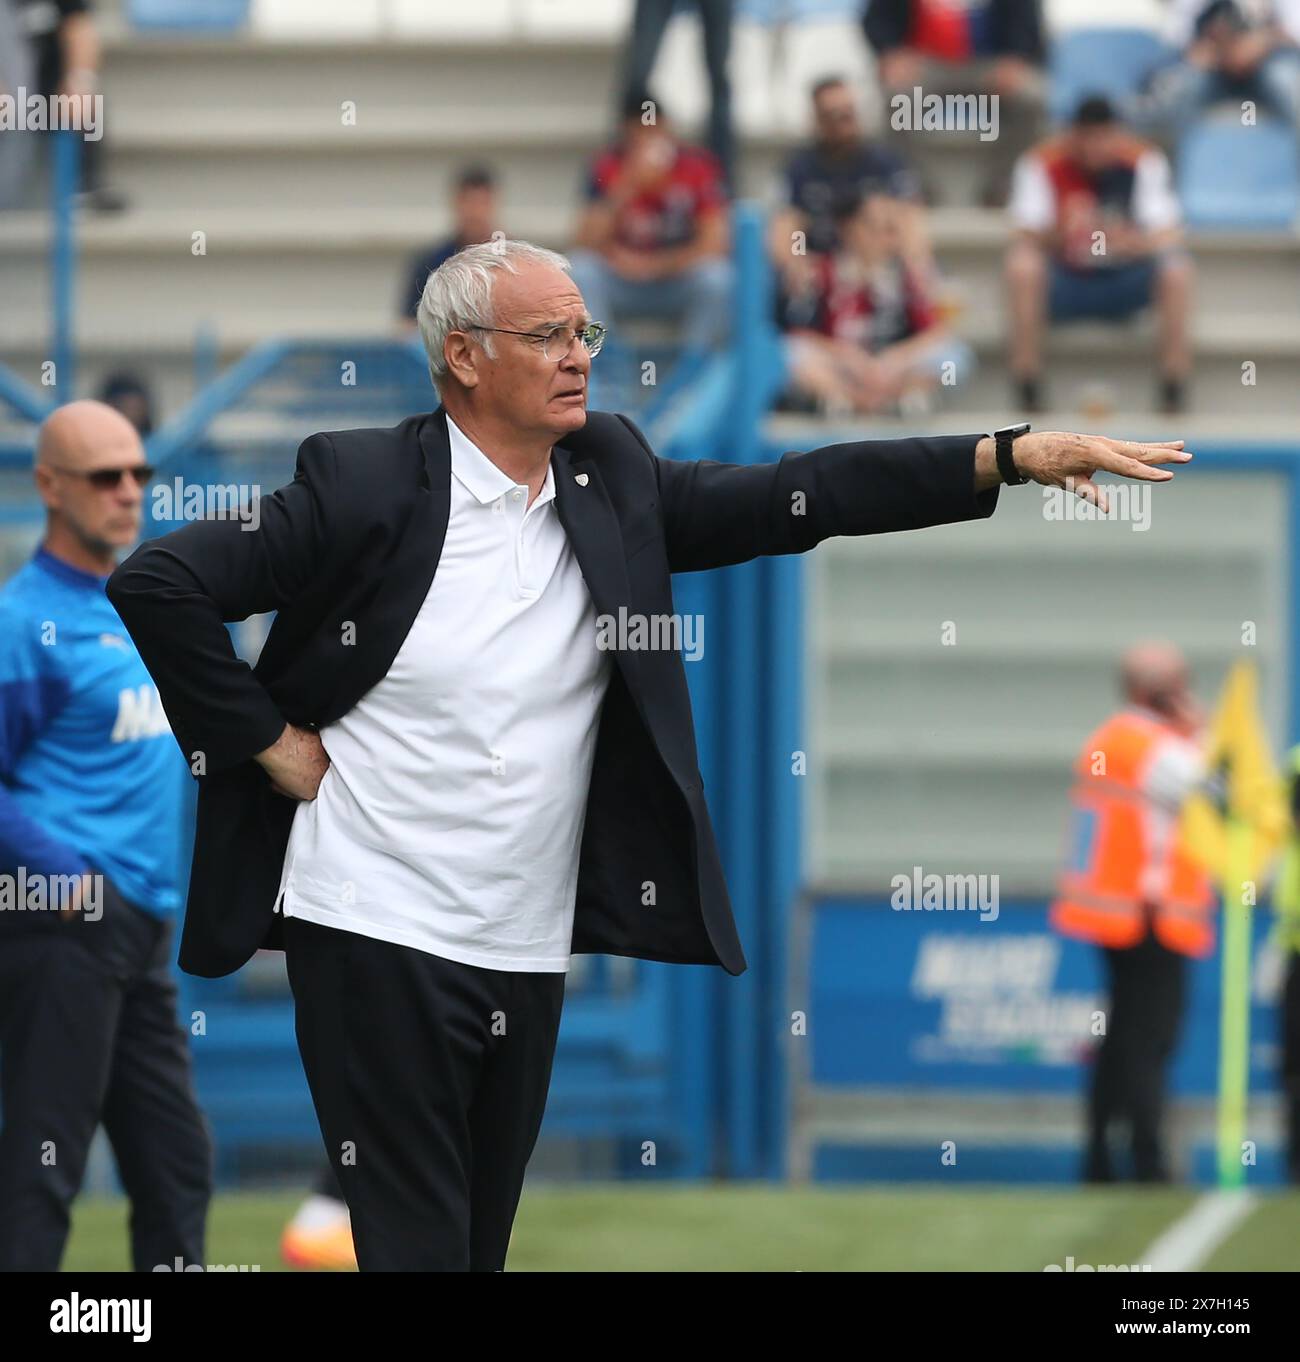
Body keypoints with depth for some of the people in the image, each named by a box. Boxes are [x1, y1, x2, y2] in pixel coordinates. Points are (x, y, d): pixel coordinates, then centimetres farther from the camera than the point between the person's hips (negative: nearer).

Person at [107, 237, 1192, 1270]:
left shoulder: (612, 481, 6)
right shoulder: (367, 484, -9)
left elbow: (794, 499, 0)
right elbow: (158, 584, -10)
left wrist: (1013, 456, -9)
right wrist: (265, 739, -11)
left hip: (529, 951, 6)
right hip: (378, 932, -6)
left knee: (485, 1237, 12)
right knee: (416, 1242, -6)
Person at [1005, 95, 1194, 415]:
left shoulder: (1144, 161, -10)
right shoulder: (1041, 164, -12)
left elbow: (1167, 238, -17)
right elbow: (1027, 238, -18)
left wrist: (1133, 241, -39)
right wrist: (1059, 234, -40)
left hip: (1125, 284, 1)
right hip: (1065, 285, 0)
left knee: (1176, 269, -29)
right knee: (1021, 265, -32)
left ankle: (1174, 386, -20)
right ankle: (1027, 386, -24)